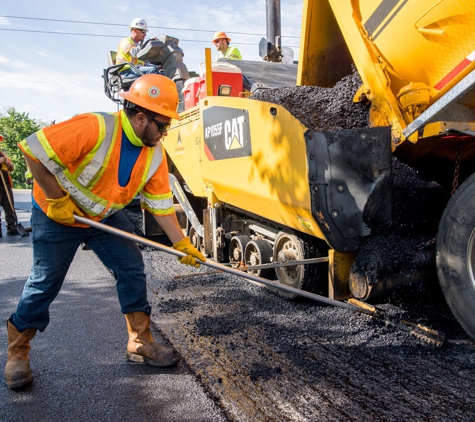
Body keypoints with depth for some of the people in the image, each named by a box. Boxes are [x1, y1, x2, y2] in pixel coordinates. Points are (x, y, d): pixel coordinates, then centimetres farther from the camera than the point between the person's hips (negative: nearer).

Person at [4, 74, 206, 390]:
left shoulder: (155, 154, -8)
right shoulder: (94, 128, -30)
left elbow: (160, 203, -4)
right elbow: (34, 150, -30)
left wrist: (182, 244, -7)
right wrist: (57, 200, -24)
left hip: (105, 218, 6)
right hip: (56, 216, -6)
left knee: (133, 270, -1)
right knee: (45, 284, 2)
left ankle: (140, 343, 14)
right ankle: (17, 353, 24)